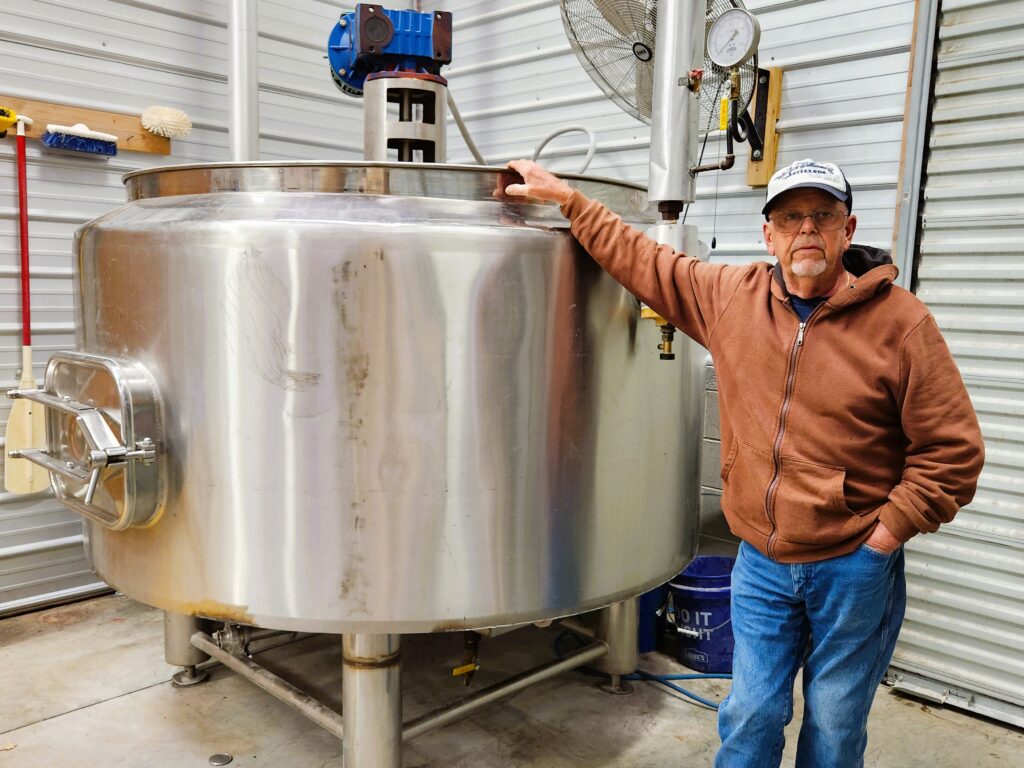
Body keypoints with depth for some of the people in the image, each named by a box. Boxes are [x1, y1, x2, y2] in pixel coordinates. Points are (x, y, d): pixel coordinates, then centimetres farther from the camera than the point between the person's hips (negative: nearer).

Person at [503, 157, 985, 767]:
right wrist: (568, 198, 10)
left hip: (854, 568, -2)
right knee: (751, 717, 12)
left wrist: (886, 532, -9)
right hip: (763, 562, 2)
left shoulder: (901, 322, -10)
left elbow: (953, 450, -7)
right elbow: (643, 260, 10)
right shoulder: (732, 297, 0)